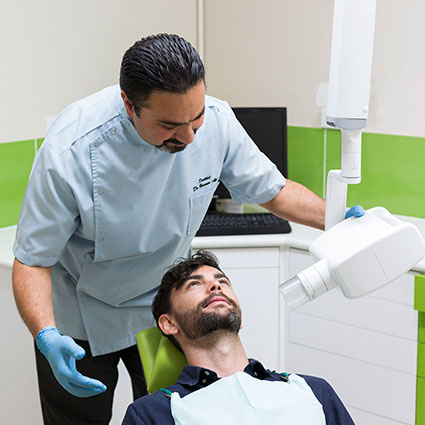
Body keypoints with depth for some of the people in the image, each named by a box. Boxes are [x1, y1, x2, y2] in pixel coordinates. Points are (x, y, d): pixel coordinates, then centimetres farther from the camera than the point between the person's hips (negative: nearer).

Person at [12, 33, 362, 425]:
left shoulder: (216, 121, -21)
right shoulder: (71, 152, -34)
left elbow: (271, 189, -4)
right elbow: (32, 260, -24)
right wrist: (47, 337, -41)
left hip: (167, 308, 3)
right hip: (82, 319, -3)